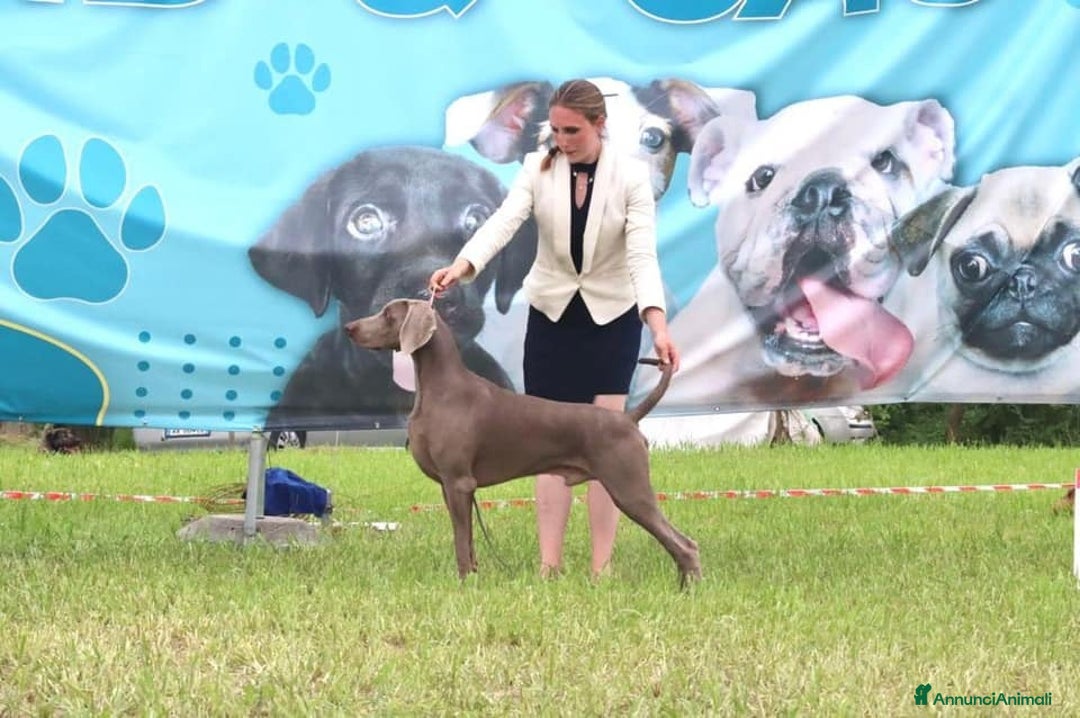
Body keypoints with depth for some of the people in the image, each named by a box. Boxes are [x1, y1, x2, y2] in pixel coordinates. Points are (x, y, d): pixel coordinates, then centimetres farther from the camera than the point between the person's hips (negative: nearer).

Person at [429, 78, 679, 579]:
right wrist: (462, 265, -40)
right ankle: (549, 565, -1)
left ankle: (602, 566, -2)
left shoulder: (631, 177, -12)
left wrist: (658, 322, -37)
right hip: (551, 316, 2)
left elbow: (642, 254, -22)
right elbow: (503, 222, -21)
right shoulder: (538, 169, -6)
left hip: (612, 318, -2)